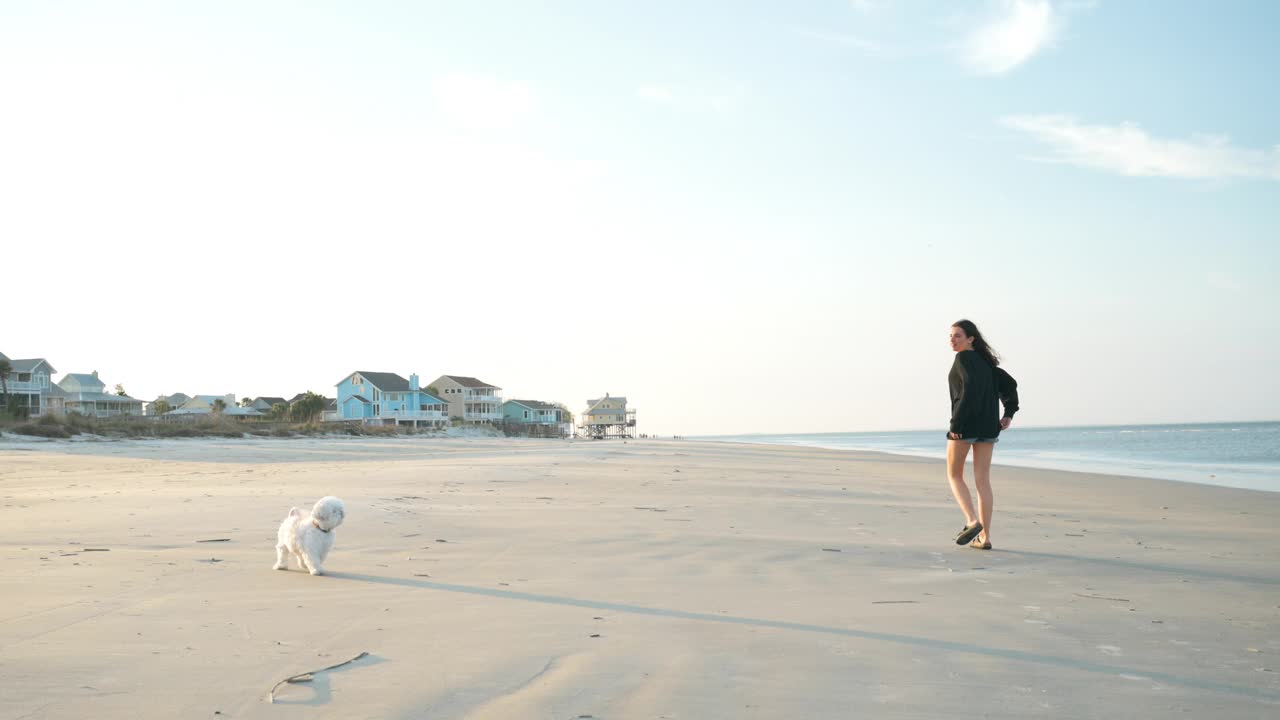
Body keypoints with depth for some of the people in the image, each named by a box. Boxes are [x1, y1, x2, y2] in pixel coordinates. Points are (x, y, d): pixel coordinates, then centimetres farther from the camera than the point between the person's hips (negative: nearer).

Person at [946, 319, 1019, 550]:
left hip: (965, 425, -7)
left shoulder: (964, 358, -9)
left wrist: (956, 423, -23)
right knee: (983, 481, 6)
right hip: (988, 425, 7)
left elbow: (971, 388, -23)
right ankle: (984, 537, 4)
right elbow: (1009, 384, 17)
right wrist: (1009, 413, 10)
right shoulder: (985, 361, 16)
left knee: (954, 475, 8)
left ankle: (972, 521, -11)